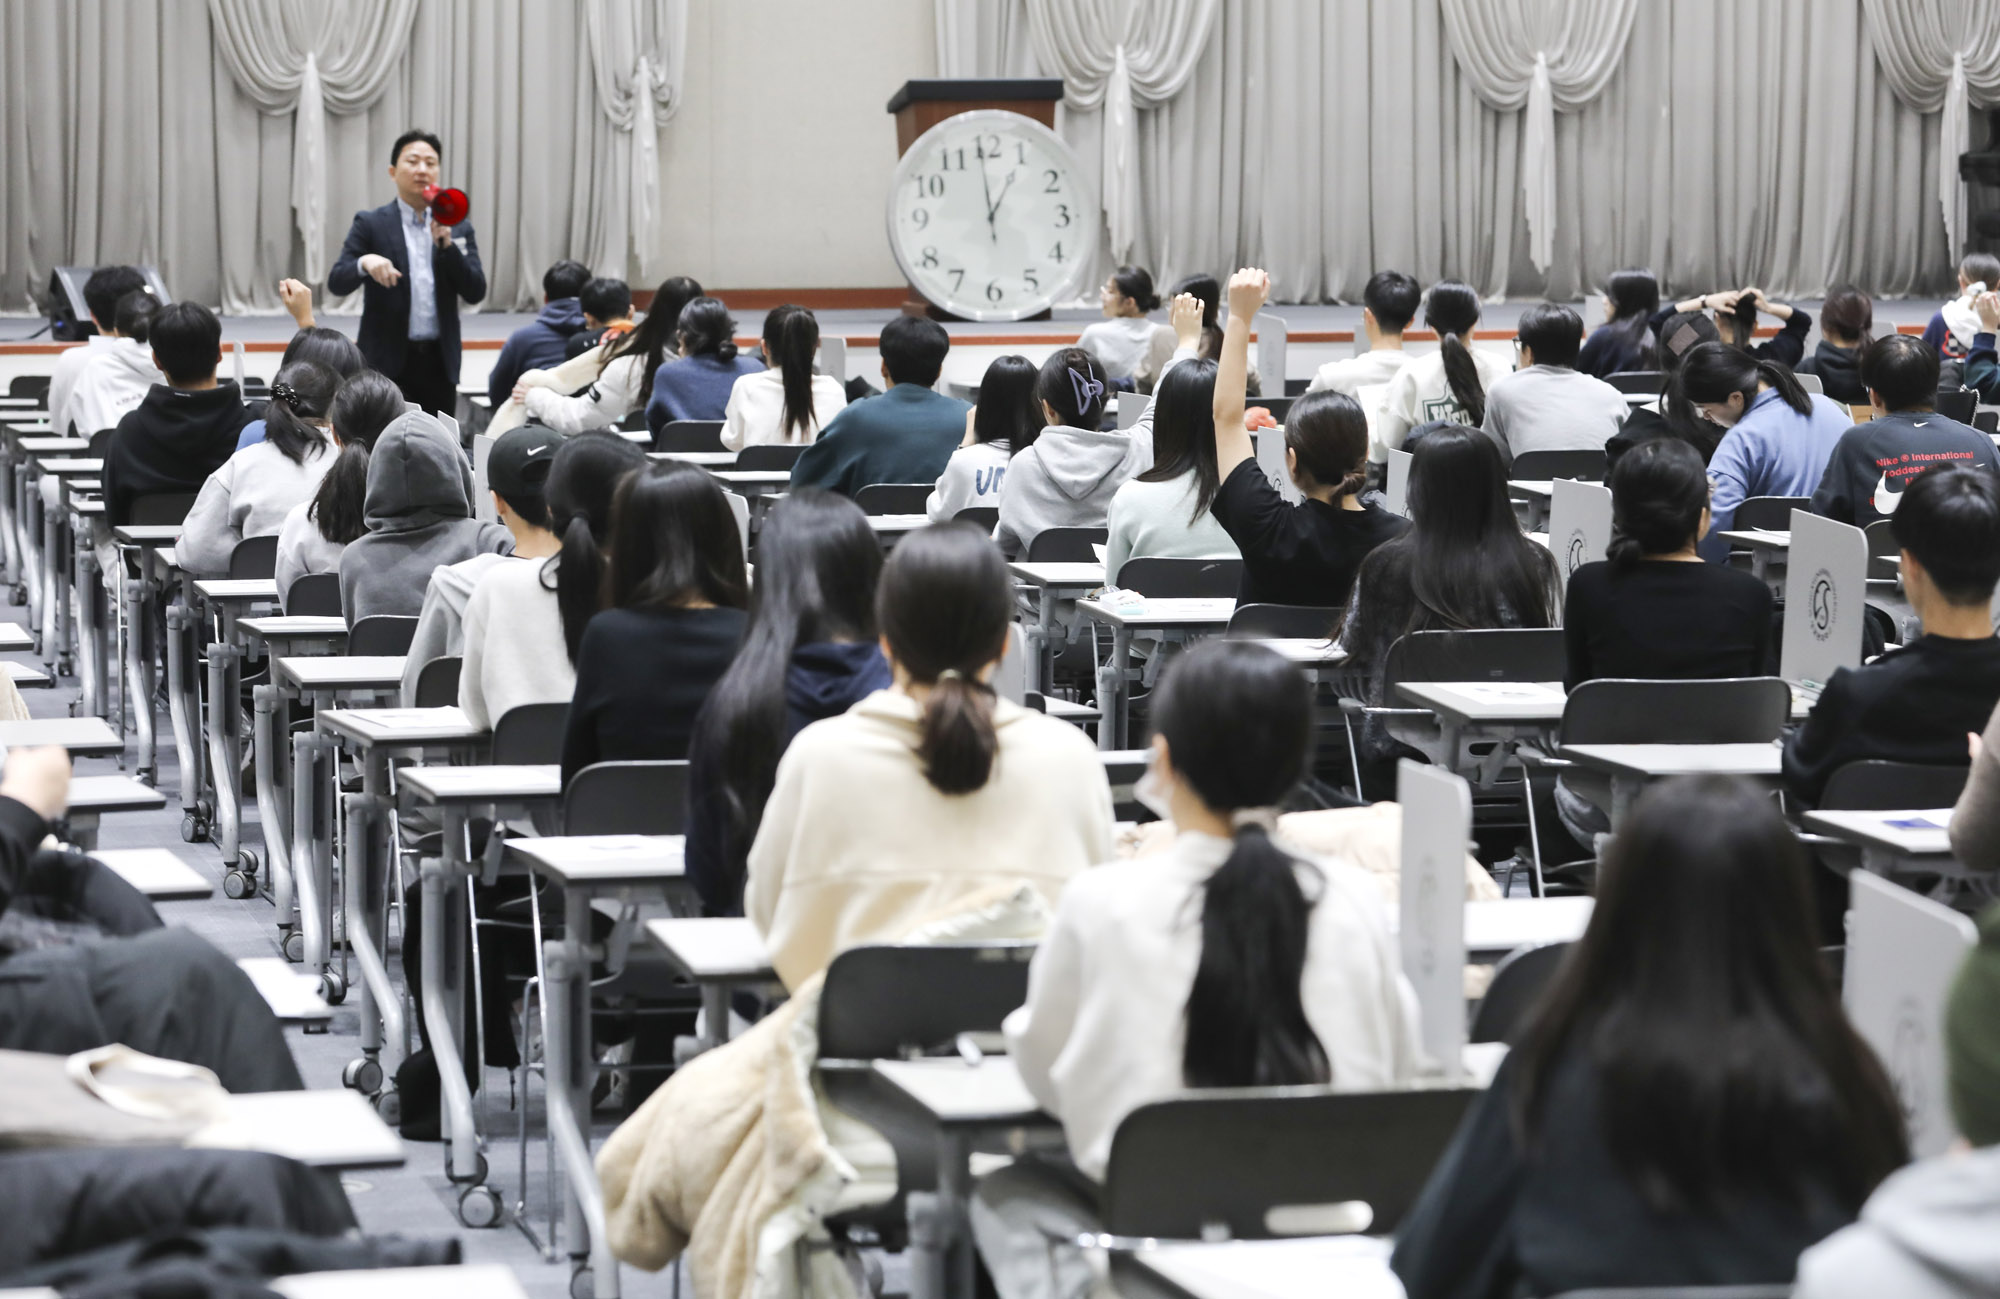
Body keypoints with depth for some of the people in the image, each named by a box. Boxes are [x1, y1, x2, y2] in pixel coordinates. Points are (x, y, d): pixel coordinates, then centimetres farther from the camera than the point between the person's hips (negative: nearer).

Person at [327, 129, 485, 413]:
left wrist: (446, 244, -10)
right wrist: (365, 262, -26)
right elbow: (337, 282, -5)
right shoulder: (370, 224, 2)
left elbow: (476, 292, 3)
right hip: (388, 361, -3)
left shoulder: (458, 228, 11)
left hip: (440, 361, 3)